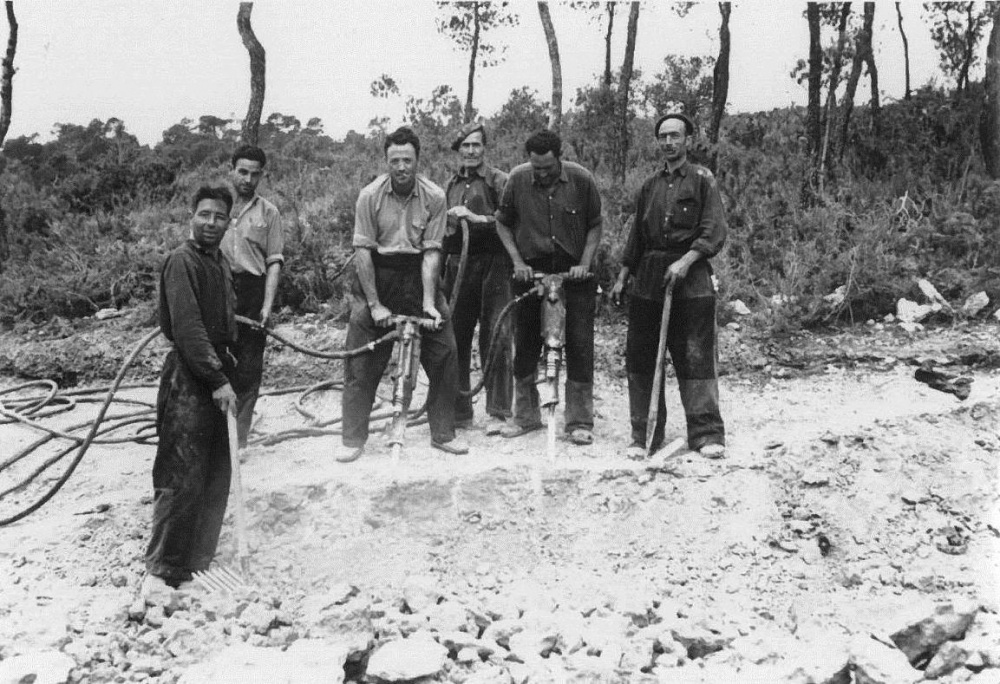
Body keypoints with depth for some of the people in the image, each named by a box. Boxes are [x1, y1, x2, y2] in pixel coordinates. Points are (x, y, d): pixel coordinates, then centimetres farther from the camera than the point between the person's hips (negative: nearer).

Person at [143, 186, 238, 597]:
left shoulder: (222, 264, 14)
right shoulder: (182, 261, -13)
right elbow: (188, 328, -21)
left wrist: (227, 361, 10)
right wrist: (218, 379, -23)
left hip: (218, 375, 9)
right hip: (188, 378, -9)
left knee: (216, 476, 14)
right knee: (182, 478, -8)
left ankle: (198, 559, 26)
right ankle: (160, 570, -1)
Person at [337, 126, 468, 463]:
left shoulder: (434, 197, -8)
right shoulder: (370, 195, -11)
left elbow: (431, 253, -8)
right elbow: (362, 251, -11)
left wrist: (429, 302, -16)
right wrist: (375, 305, -15)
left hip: (417, 275, 1)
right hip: (376, 276, -1)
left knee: (444, 355, -2)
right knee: (361, 362, -2)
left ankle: (443, 434, 13)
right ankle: (353, 440, 9)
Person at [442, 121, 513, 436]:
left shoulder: (498, 180, 1)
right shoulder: (451, 184, 19)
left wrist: (476, 218, -16)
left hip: (492, 264, -5)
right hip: (457, 265, 5)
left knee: (495, 338, -8)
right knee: (455, 338, 5)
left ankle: (497, 412, -3)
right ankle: (459, 410, 15)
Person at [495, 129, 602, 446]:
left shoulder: (581, 179, -7)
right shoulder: (517, 179, -5)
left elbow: (594, 226, 3)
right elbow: (503, 224, 7)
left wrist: (584, 264, -9)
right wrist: (517, 261, -4)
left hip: (574, 272, -1)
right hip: (532, 271, 2)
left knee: (580, 345, -3)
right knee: (525, 344, 7)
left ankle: (580, 422, 5)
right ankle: (526, 416, 22)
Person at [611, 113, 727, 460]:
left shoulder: (702, 179, 3)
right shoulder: (649, 186, 17)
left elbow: (715, 232, -6)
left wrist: (686, 261, -17)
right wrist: (622, 277, 16)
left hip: (691, 279, -4)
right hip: (648, 279, 5)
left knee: (695, 357, -6)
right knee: (640, 357, 2)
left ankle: (707, 434, 0)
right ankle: (643, 435, 10)